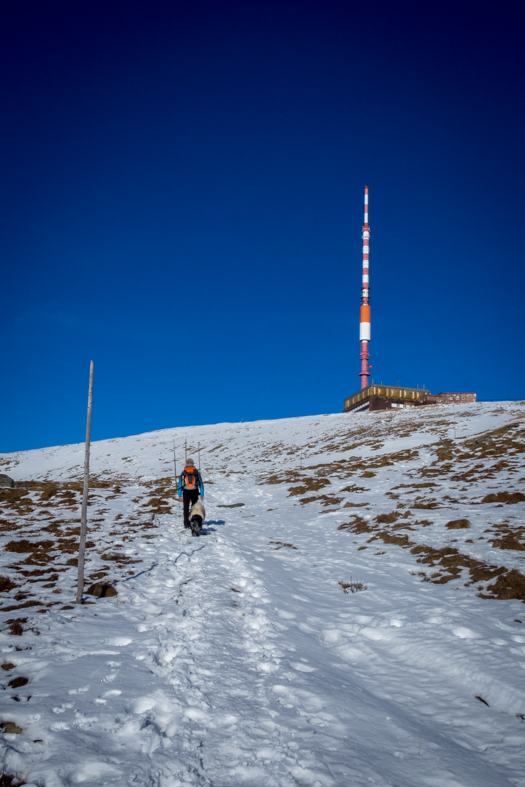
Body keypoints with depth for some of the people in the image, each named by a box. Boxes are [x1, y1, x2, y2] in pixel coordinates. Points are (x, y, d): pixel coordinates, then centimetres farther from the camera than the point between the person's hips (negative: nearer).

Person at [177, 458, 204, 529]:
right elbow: (201, 483, 5)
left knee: (186, 508, 3)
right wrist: (202, 494, 9)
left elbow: (180, 484, 3)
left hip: (186, 492, -1)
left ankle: (186, 524, -1)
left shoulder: (183, 473, 5)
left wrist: (179, 495, 6)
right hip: (194, 491, 1)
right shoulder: (196, 472, 5)